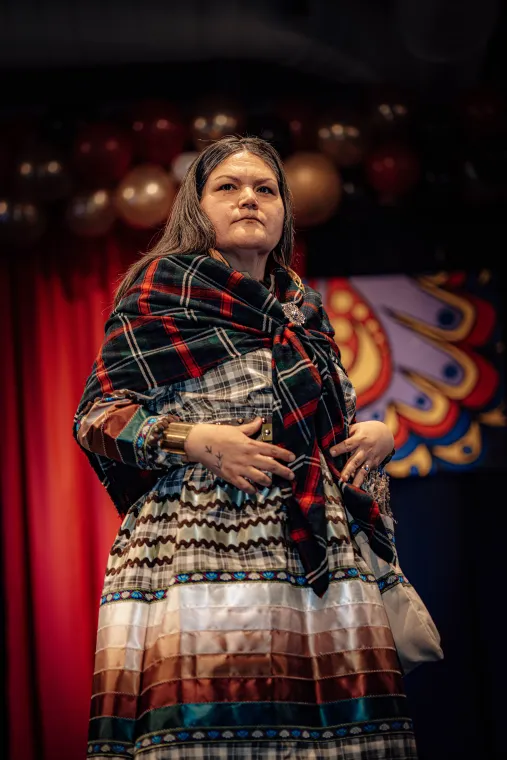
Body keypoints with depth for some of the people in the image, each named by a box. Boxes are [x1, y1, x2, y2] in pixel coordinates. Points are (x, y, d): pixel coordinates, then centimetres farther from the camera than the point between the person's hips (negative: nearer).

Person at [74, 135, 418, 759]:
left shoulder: (303, 311, 22)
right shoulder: (163, 285, 5)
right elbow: (97, 415, 0)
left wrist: (375, 434, 8)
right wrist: (194, 439, -15)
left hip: (320, 559, 5)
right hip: (202, 550, -5)